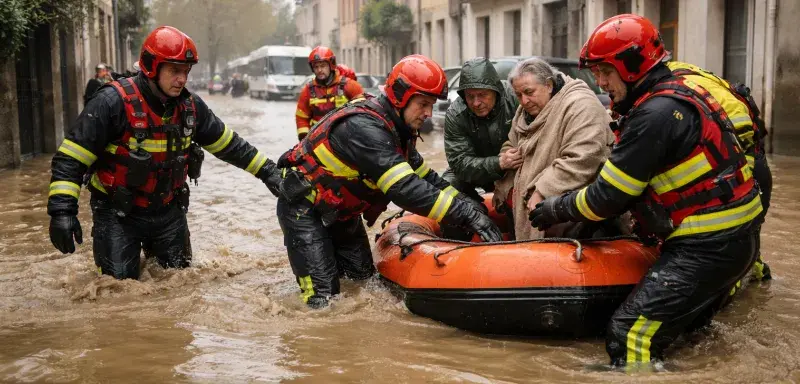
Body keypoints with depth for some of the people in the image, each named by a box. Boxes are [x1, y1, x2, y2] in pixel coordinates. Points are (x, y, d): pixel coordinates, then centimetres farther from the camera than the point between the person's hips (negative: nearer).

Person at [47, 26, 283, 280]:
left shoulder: (190, 106, -3)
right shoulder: (114, 102, -21)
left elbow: (228, 144, 10)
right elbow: (70, 157, -20)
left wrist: (266, 170, 8)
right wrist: (62, 210, -28)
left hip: (168, 211, 5)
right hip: (118, 214, -5)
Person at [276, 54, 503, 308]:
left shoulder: (396, 127, -1)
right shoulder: (364, 127, -32)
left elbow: (424, 176, 9)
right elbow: (403, 189, -39)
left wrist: (465, 201, -2)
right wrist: (466, 214, -40)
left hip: (337, 209, 9)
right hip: (303, 205, -9)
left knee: (363, 276, 6)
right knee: (323, 298, -12)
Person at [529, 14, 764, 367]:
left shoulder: (657, 113, -20)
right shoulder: (679, 90, 11)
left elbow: (609, 196, -15)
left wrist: (556, 209, 0)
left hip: (708, 246, -10)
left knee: (630, 336, -17)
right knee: (688, 323, 28)